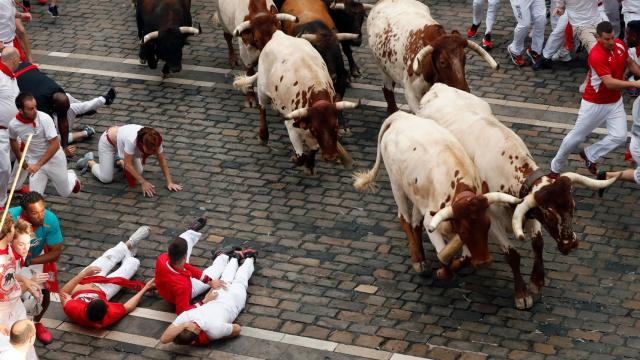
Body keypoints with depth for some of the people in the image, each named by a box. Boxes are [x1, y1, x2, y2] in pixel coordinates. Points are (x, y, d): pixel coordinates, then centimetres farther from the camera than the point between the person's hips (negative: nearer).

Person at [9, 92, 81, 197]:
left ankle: (71, 177, 49)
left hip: (54, 158, -2)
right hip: (34, 160, 2)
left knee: (65, 193, 17)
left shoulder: (45, 119, -28)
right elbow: (13, 141, 7)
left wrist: (38, 165, -32)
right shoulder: (13, 124, -17)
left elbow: (55, 145, -27)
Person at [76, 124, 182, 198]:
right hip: (108, 141, -5)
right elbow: (128, 164, -36)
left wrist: (169, 182, -25)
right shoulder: (132, 140, -46)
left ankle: (118, 160, 25)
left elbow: (163, 161, -20)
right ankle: (89, 161, 19)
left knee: (138, 172, -1)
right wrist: (143, 182, -36)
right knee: (106, 178, -8)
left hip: (121, 139, 6)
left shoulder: (155, 141, -31)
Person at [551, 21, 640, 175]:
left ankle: (589, 154, 18)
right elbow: (609, 83, -36)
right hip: (595, 103, -6)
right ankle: (556, 166, 29)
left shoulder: (620, 45, -7)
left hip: (615, 102, 6)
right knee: (577, 136, 9)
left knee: (619, 136, -6)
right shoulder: (596, 55, -30)